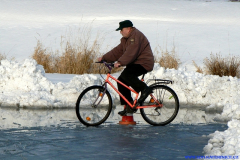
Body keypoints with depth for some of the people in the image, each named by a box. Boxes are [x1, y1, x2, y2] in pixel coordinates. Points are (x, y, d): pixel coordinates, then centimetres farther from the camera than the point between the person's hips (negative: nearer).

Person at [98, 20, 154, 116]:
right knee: (121, 81, 2)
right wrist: (104, 58, 10)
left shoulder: (136, 35, -16)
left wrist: (120, 62, -35)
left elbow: (130, 52, -28)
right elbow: (118, 51, 16)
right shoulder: (125, 39, 17)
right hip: (135, 64, 11)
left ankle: (144, 89, -15)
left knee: (126, 75, -30)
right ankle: (129, 106, 6)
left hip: (143, 63, -11)